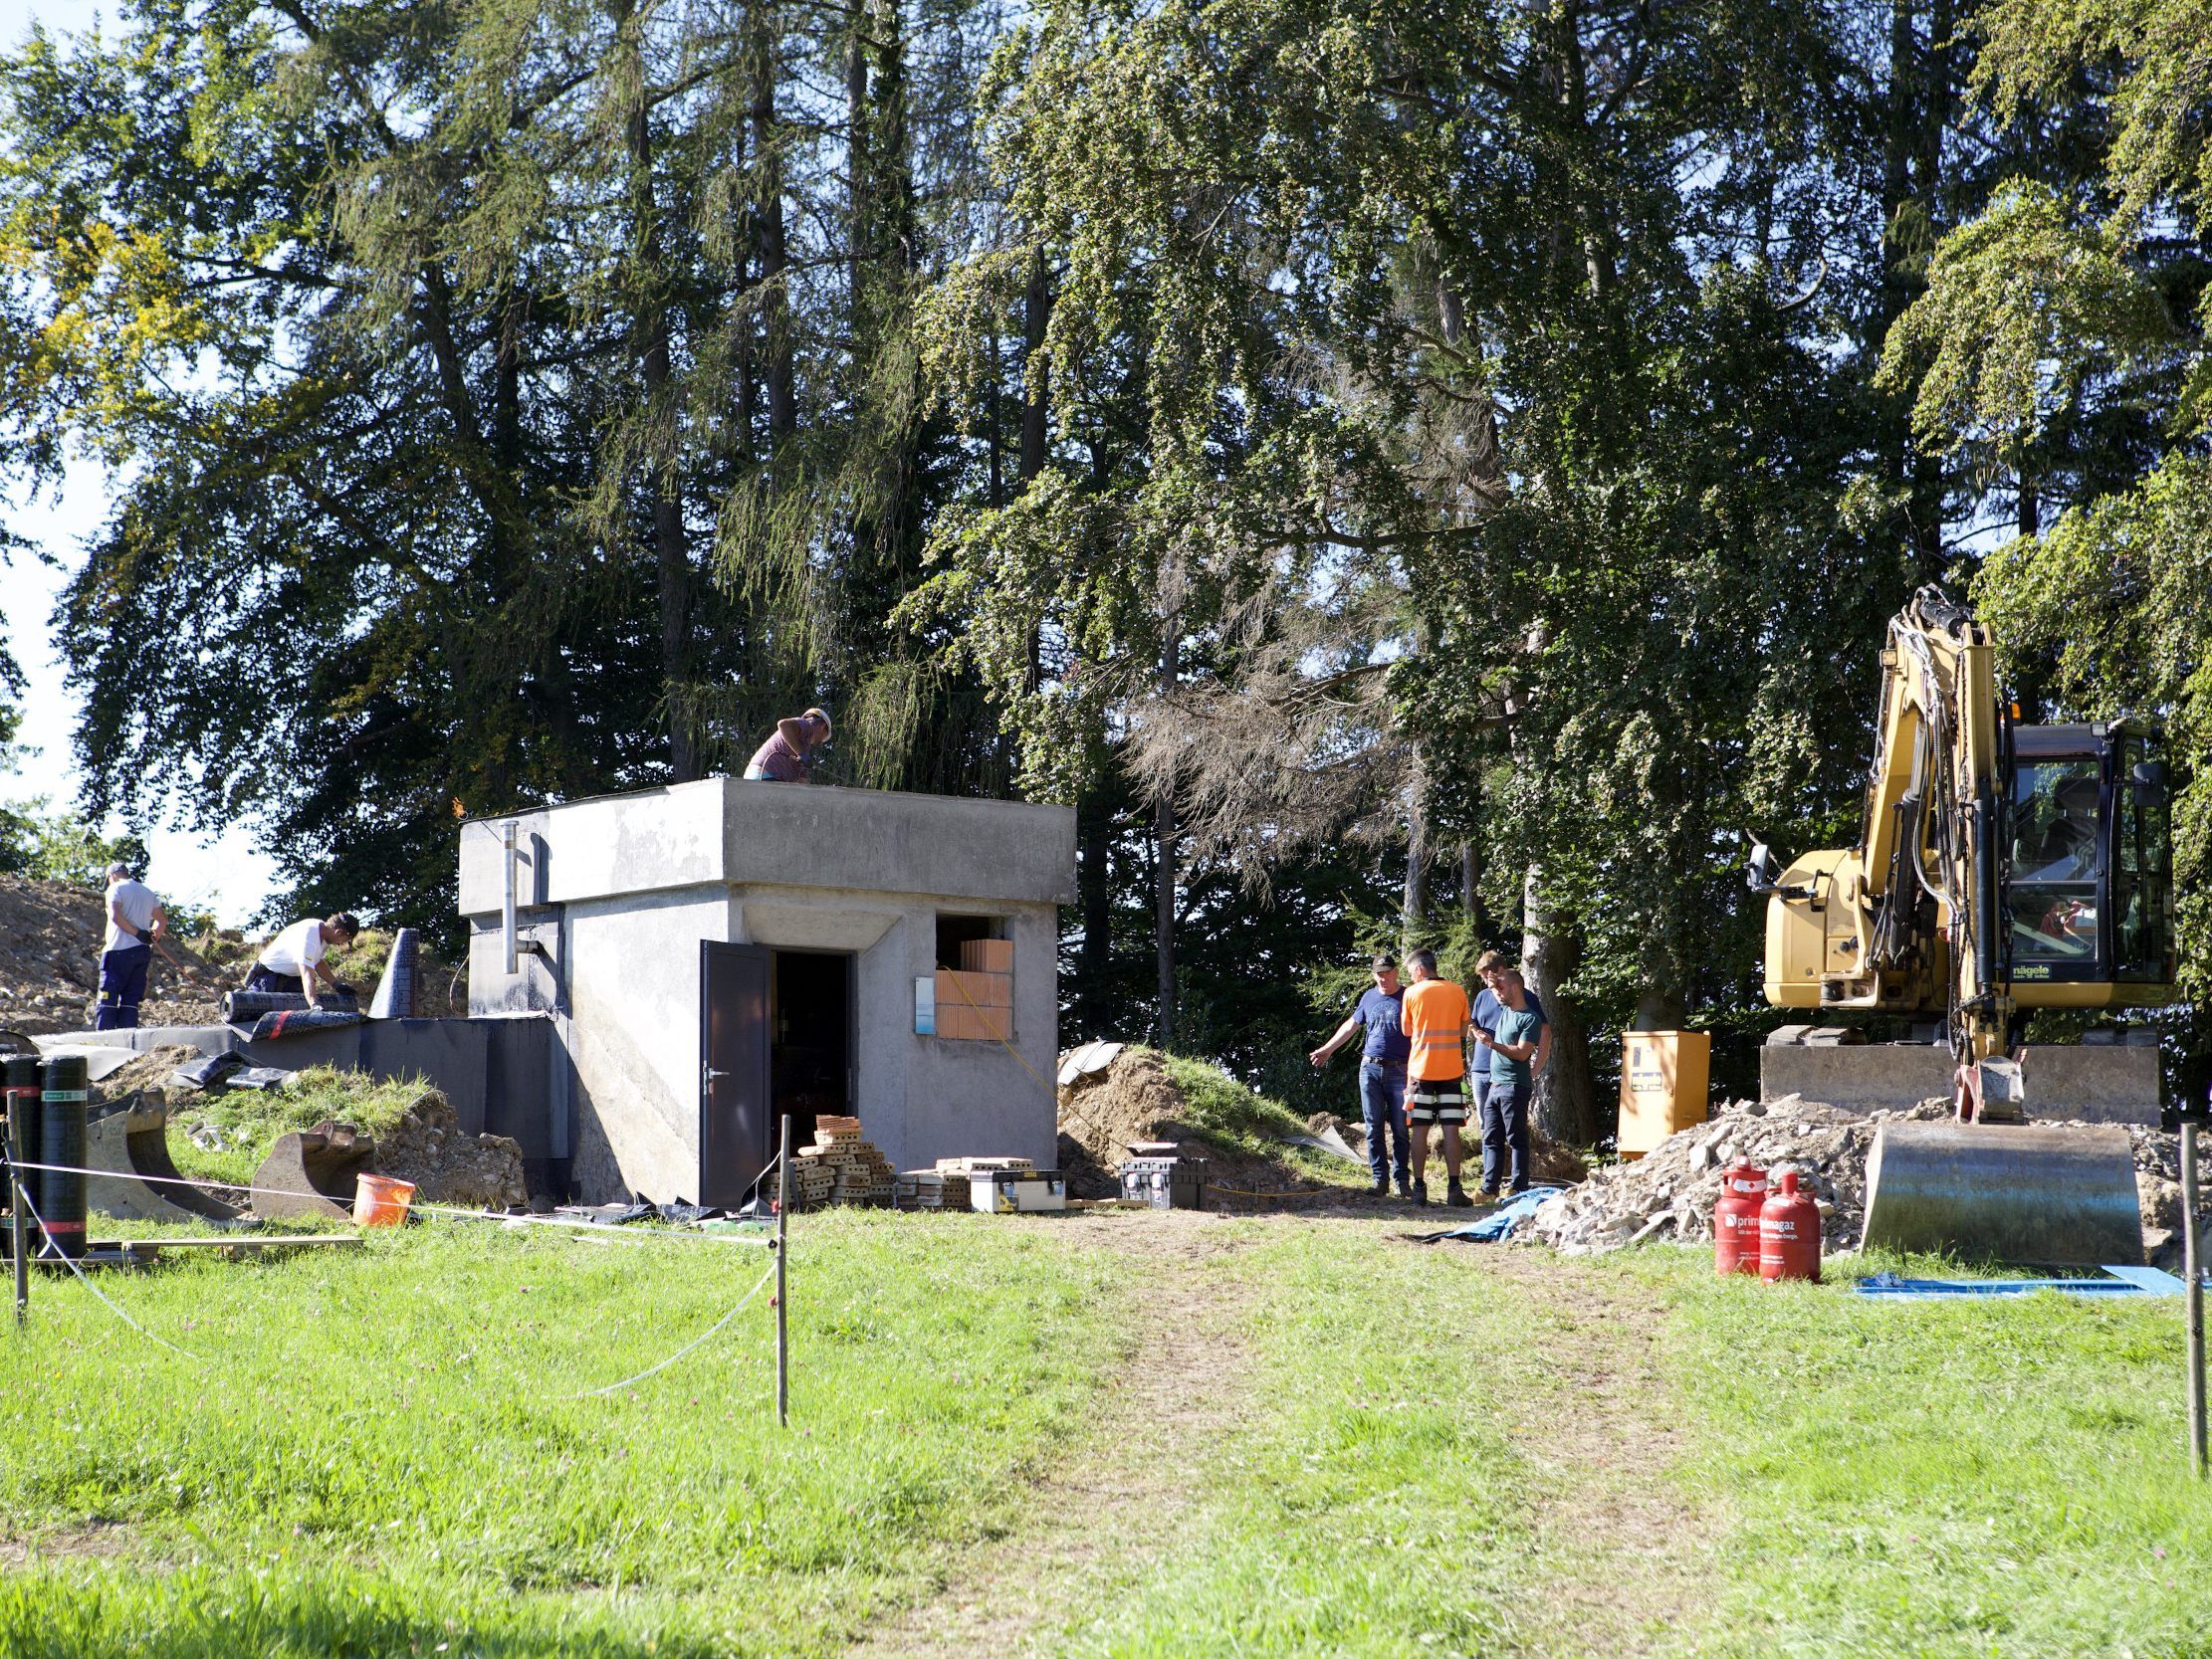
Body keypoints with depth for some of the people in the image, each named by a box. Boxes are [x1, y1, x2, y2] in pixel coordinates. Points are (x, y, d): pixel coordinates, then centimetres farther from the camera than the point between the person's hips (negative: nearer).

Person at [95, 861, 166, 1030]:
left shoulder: (116, 888, -1)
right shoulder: (148, 892, 19)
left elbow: (115, 916, -16)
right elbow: (162, 920, 21)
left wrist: (138, 933, -14)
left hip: (119, 949, -6)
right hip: (142, 952, 6)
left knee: (108, 998, -5)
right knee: (131, 1001, 5)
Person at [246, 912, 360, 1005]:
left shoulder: (323, 930, -5)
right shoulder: (307, 938, -35)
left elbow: (319, 963, 10)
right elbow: (307, 974, -47)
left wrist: (336, 985, -1)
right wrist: (314, 1005, -58)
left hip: (292, 977, 9)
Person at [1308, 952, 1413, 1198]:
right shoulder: (1369, 997, 11)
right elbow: (1351, 1025, 23)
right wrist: (1327, 1049, 26)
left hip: (1399, 1071, -3)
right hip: (1370, 1069, 3)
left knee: (1399, 1129, -2)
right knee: (1374, 1128, 1)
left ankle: (1402, 1179, 3)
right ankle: (1380, 1178, 5)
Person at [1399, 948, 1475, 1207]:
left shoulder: (1412, 993, -2)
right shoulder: (1458, 992, 5)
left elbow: (1407, 1032, 8)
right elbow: (1463, 1032, 12)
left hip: (1420, 1069, -2)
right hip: (1452, 1069, 2)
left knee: (1420, 1130, 3)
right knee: (1451, 1131, 1)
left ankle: (1419, 1188, 2)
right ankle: (1454, 1188, -4)